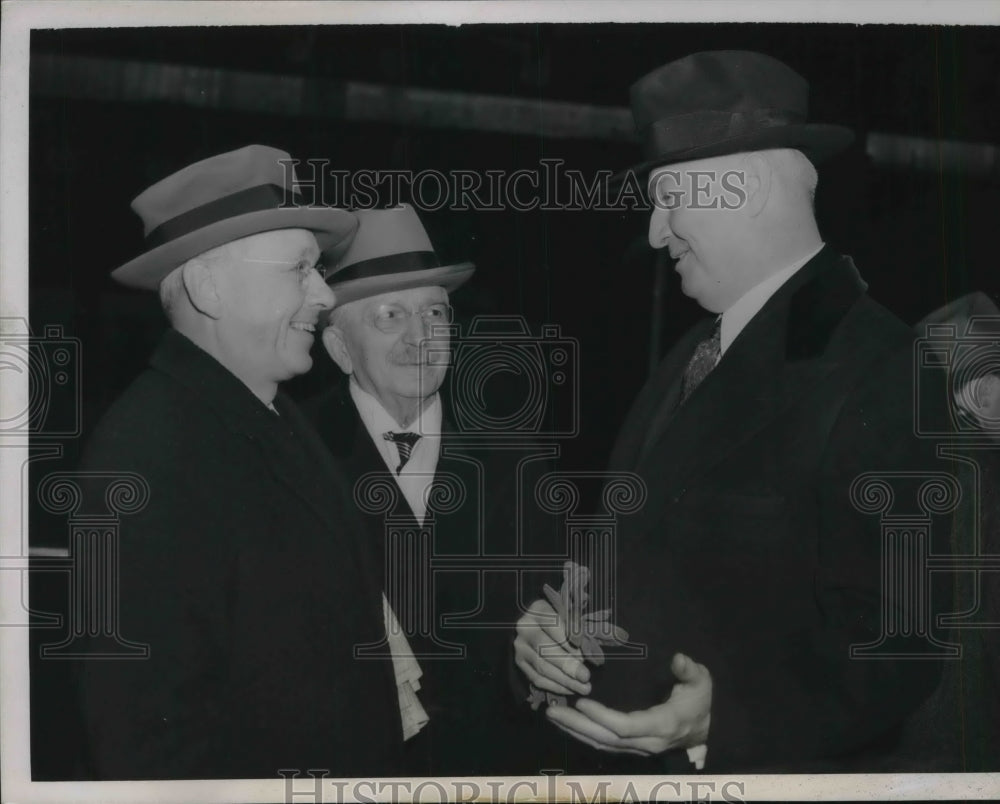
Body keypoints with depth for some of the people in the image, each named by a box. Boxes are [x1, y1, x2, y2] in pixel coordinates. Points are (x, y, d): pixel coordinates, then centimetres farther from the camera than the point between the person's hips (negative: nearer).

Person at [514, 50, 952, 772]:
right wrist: (552, 625, -3)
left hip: (773, 763, -8)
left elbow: (900, 647, -21)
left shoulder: (879, 374, -18)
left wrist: (724, 720, -30)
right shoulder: (690, 359, 9)